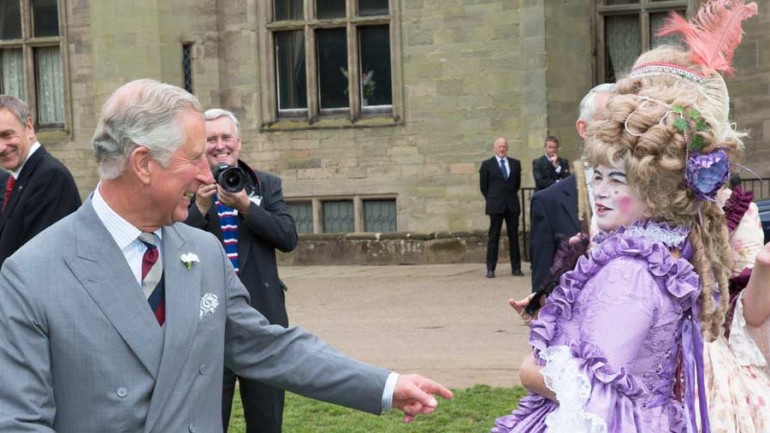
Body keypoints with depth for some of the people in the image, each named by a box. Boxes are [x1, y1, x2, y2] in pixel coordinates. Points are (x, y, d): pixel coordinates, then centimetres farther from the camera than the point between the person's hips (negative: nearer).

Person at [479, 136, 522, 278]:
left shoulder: (515, 163, 8)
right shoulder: (487, 165, 1)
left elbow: (517, 183, 16)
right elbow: (483, 186, 5)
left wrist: (511, 196, 11)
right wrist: (492, 200, 4)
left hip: (512, 205, 2)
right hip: (495, 206, -2)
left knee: (514, 236, 4)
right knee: (493, 237, 0)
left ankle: (516, 268, 8)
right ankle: (490, 269, 2)